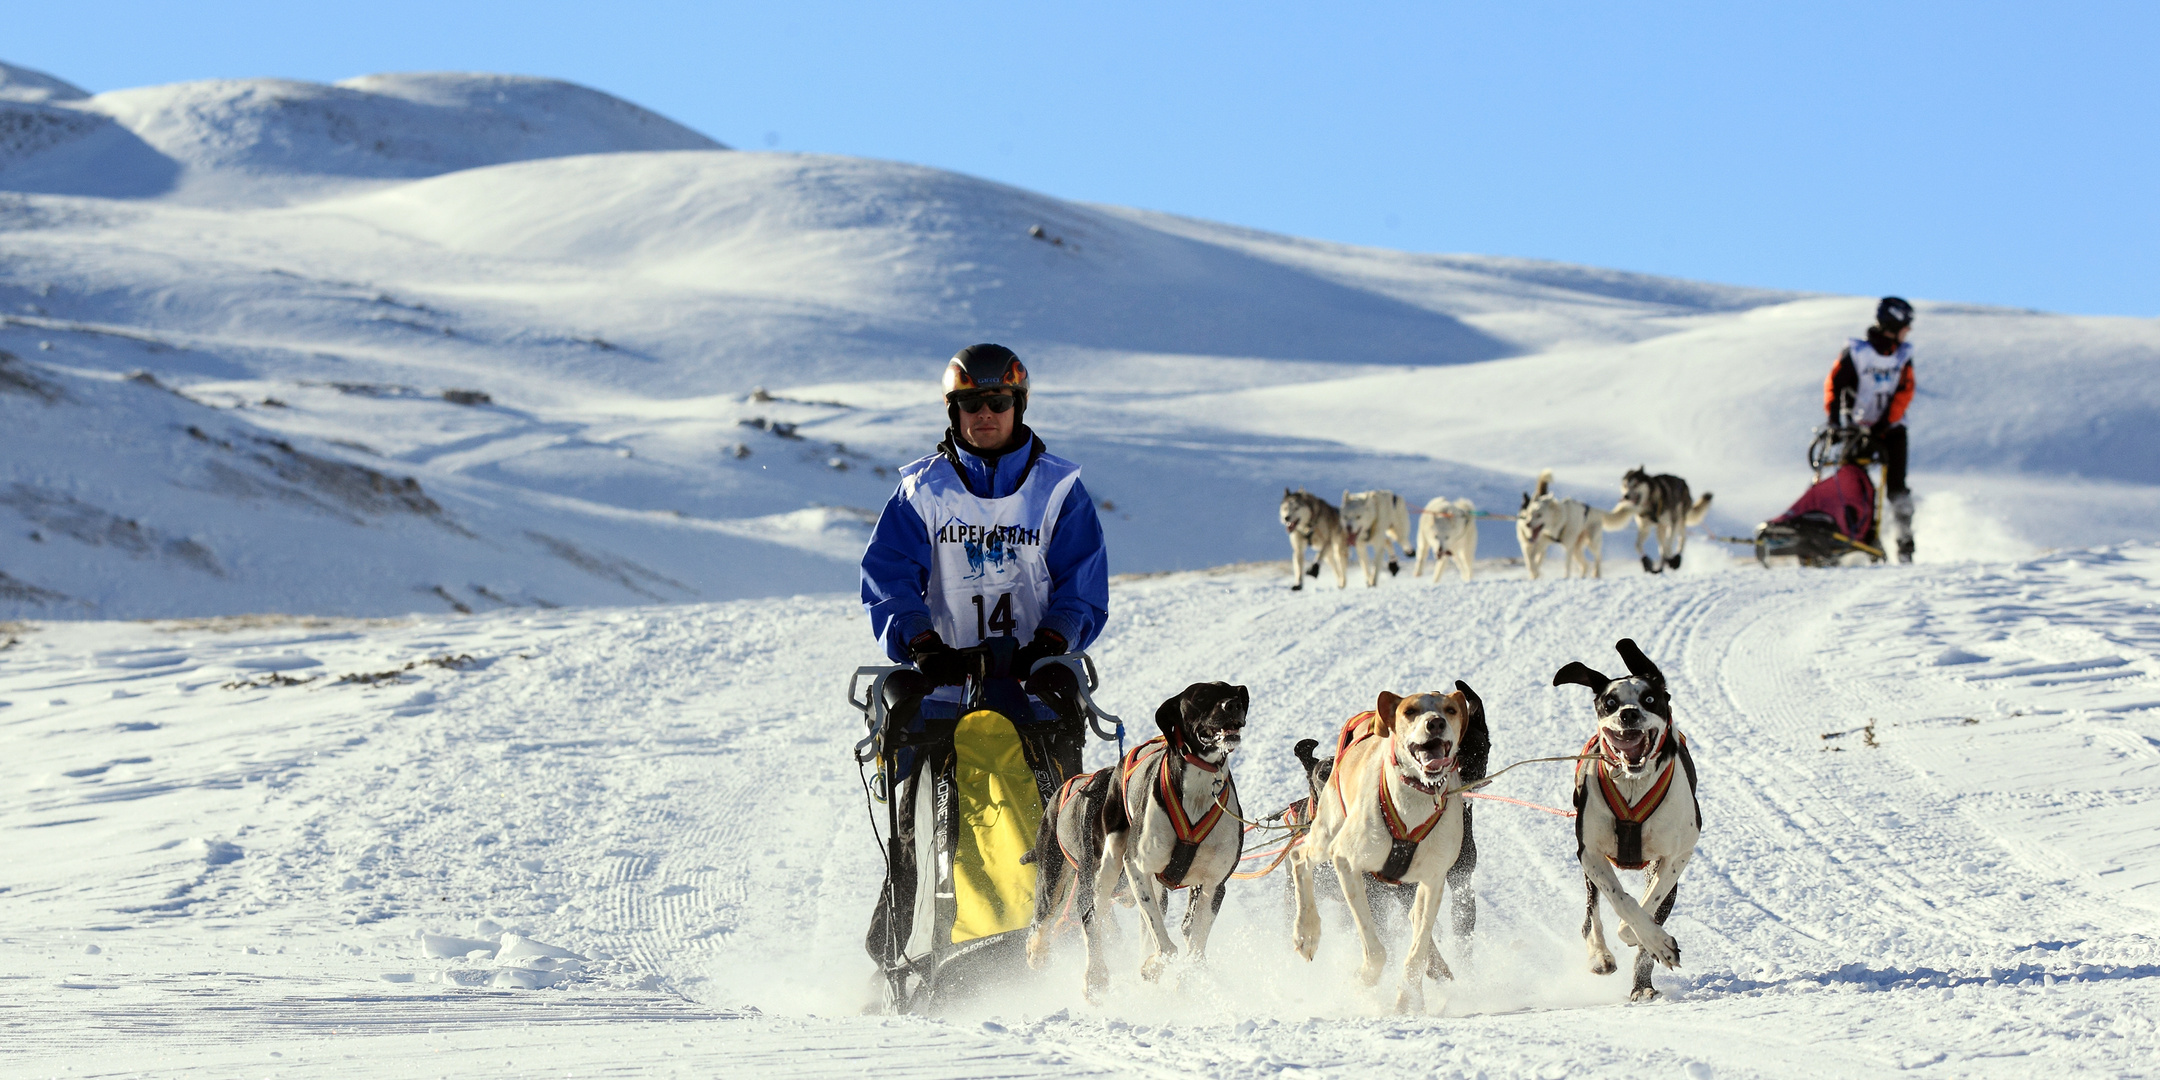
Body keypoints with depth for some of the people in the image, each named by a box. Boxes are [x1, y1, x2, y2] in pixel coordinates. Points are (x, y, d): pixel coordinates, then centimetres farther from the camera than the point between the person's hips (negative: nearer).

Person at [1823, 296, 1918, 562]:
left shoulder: (1904, 355, 5)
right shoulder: (1855, 351, -5)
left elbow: (1904, 392, -2)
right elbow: (1834, 383, -7)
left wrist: (1886, 422, -14)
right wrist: (1834, 416, -20)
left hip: (1890, 428, 2)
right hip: (1858, 428, -2)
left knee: (1896, 488, -7)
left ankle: (1905, 542, -2)